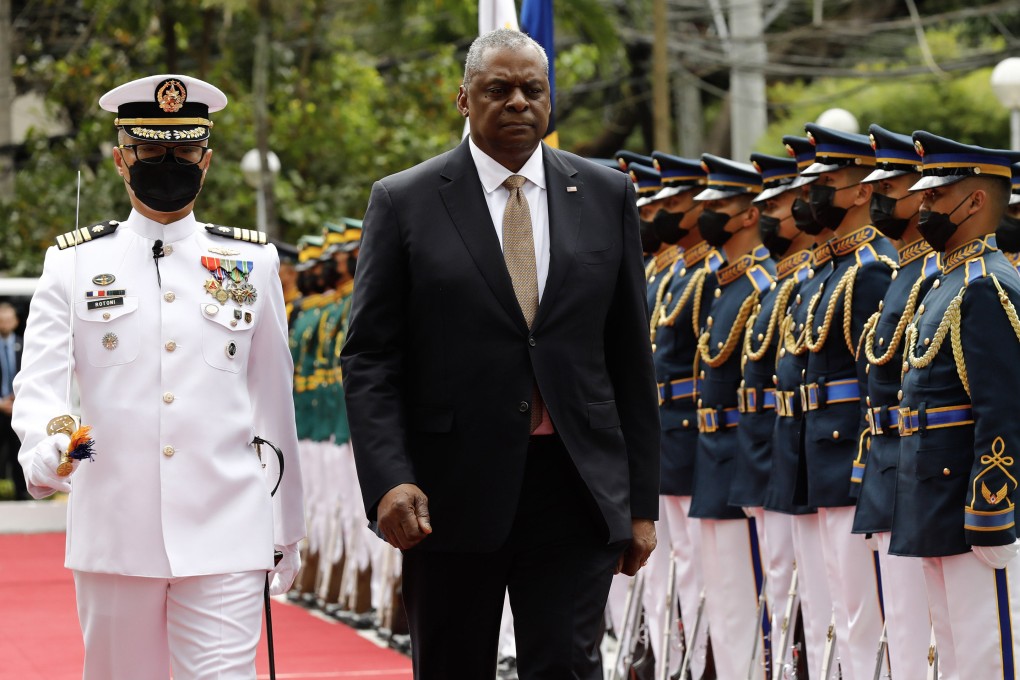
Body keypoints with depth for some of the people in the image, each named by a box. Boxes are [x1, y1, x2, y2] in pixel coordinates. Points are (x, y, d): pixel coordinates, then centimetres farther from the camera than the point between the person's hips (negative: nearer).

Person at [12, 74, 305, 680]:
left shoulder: (252, 263, 8)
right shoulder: (75, 264, 6)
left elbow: (274, 403, 12)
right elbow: (39, 380, -5)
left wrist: (286, 531, 15)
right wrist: (47, 447, -28)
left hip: (225, 539, 0)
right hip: (114, 535, 0)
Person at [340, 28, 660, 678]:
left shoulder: (606, 196, 8)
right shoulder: (405, 202, 1)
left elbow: (631, 356, 9)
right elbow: (370, 357, -2)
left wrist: (643, 500, 7)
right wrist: (389, 479, -15)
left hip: (576, 489, 1)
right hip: (451, 492, -1)